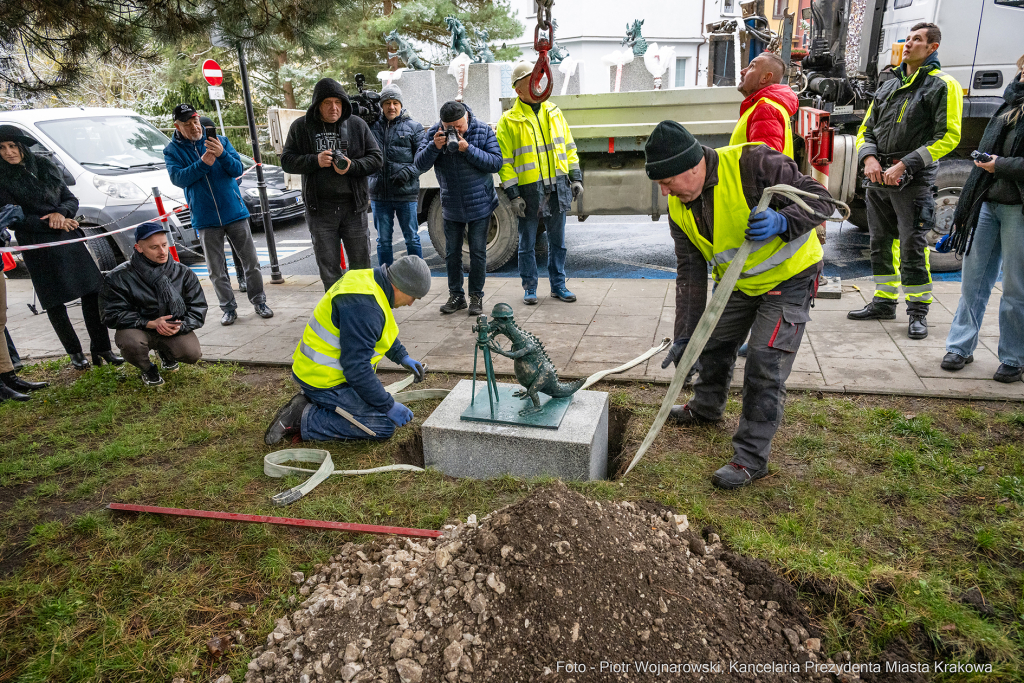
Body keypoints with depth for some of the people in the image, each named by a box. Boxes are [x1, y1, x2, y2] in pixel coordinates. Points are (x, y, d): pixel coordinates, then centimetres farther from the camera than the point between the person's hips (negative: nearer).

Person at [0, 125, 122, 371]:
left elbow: (71, 199, 11)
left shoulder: (46, 167, 10)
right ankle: (75, 353, 12)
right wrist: (49, 223, -13)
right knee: (54, 302, 0)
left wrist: (61, 213, -10)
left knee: (92, 291, 0)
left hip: (69, 239, 4)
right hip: (37, 247, -4)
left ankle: (101, 349, 7)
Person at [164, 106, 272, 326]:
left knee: (250, 261, 4)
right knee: (217, 270, 4)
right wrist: (203, 164, -22)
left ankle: (259, 301, 18)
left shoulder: (221, 141, 5)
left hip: (235, 212, 0)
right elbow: (178, 178, -11)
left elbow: (238, 169, -3)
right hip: (205, 219, 0)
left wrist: (222, 155, -21)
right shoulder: (172, 150, 3)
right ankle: (229, 308, 16)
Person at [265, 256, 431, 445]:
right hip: (325, 382, -10)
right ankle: (305, 421, -7)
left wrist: (403, 357, 19)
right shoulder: (364, 307, -29)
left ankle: (308, 403, 13)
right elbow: (356, 370, -28)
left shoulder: (370, 279, 3)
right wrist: (389, 406, -20)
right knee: (385, 425, -10)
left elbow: (382, 332, 23)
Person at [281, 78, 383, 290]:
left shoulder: (357, 125, 4)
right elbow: (287, 161, 3)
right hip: (319, 209, 0)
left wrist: (352, 166, -15)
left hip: (353, 206, 0)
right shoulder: (301, 127, 5)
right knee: (328, 267, 5)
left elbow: (377, 158, 3)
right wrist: (315, 161, -14)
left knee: (361, 264, 6)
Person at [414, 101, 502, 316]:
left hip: (480, 204, -2)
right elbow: (420, 165, -8)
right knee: (452, 253, 9)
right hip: (451, 206, 2)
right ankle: (456, 295, 22)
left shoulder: (483, 131, -10)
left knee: (478, 252, 3)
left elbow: (496, 163, -16)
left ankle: (476, 296, 16)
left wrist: (468, 149, -26)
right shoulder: (434, 133, -5)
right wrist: (434, 147, -26)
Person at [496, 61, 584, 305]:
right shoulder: (509, 121, -3)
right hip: (529, 190, -4)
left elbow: (569, 147, 16)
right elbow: (505, 162, -5)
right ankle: (530, 287, 19)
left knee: (557, 240, 11)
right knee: (527, 242, 6)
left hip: (558, 188, 4)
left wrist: (576, 177, 8)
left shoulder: (554, 112, 11)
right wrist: (513, 194, -10)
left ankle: (558, 285, 22)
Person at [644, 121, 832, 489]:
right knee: (714, 343, 18)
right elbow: (690, 272, -6)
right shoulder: (679, 207, -9)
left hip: (789, 276, -6)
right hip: (738, 281, 7)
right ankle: (706, 407, 47)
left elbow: (819, 198, -21)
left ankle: (751, 458, 2)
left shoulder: (752, 163, -29)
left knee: (764, 365, -10)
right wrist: (684, 335, -10)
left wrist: (781, 221, -42)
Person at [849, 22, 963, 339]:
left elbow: (948, 136, -9)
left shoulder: (942, 85, -1)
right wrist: (869, 158, -5)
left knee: (912, 248, -5)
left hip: (913, 181, -6)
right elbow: (866, 129, 16)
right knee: (881, 243, 12)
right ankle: (884, 301, 24)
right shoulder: (888, 86, 17)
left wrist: (905, 165, -17)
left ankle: (918, 311, 6)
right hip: (878, 179, 6)